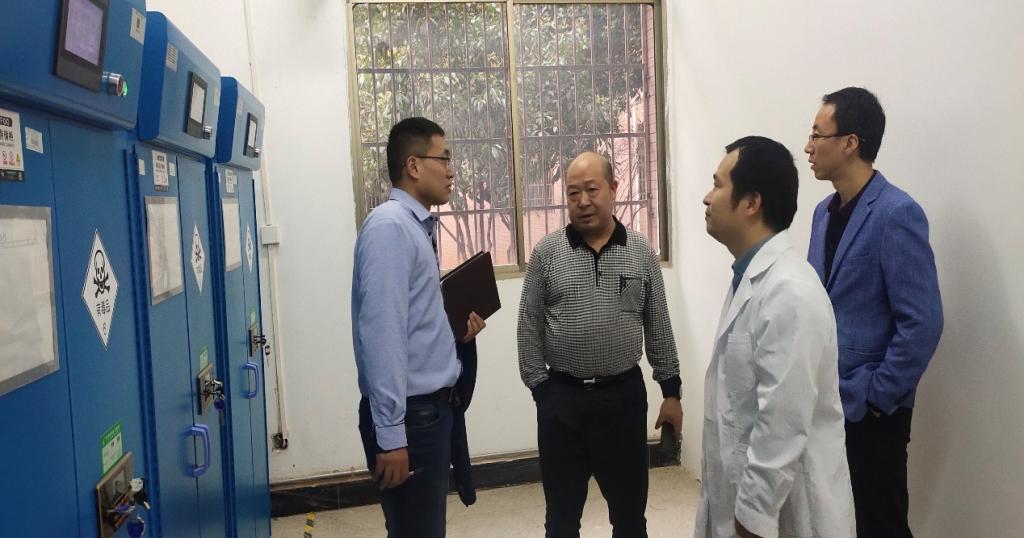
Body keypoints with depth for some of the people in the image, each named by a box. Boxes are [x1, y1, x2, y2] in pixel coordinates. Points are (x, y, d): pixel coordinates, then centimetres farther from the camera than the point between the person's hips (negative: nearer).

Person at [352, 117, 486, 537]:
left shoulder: (418, 227, 11)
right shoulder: (390, 227, -17)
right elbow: (382, 331, -23)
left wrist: (457, 328, 3)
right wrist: (390, 433, -24)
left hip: (435, 406, 9)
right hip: (409, 413, -9)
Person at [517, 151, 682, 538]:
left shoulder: (641, 253, 1)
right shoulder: (547, 253, -3)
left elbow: (659, 329, 5)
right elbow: (528, 328, -1)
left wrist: (671, 392, 4)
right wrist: (540, 388, -4)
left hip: (624, 393, 1)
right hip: (562, 397, 0)